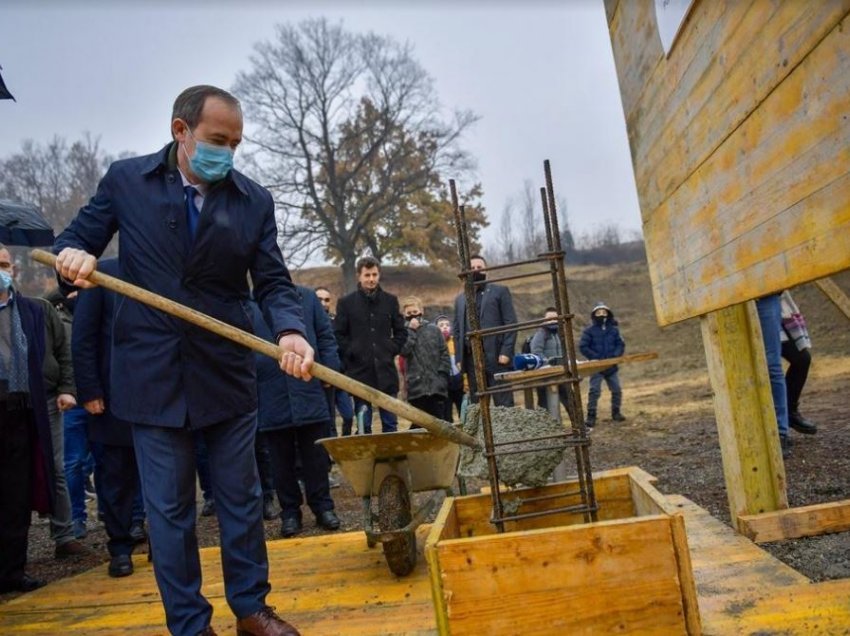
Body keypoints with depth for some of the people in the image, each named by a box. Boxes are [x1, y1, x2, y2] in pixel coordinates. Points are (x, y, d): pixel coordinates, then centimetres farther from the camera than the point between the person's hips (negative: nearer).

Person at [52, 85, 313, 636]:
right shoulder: (125, 180, 0)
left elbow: (274, 282, -2)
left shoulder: (254, 200, 1)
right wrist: (72, 256, -18)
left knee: (241, 498, 12)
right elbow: (75, 239, 8)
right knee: (168, 509, 8)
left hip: (227, 375, 1)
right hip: (153, 374, -1)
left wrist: (289, 332, -23)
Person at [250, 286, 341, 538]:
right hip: (271, 397, 0)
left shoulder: (307, 297, 6)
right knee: (282, 459, 9)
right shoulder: (249, 304, 1)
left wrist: (330, 371, -1)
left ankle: (323, 507, 21)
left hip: (309, 391, 1)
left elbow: (325, 336, 7)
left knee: (315, 455, 9)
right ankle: (290, 512, 21)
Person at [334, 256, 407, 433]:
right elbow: (338, 335, 2)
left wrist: (392, 350, 4)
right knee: (363, 425, 2)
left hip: (386, 371, 2)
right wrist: (351, 353, -7)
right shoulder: (346, 302, 2)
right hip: (360, 371, -2)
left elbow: (401, 332, 16)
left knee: (390, 423, 6)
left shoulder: (390, 301, 10)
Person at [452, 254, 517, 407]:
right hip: (471, 359, 4)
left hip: (496, 357, -4)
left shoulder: (500, 291, 7)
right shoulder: (460, 298, 18)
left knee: (504, 404, -4)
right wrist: (459, 358, 5)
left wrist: (506, 352, -11)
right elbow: (456, 330, 16)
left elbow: (510, 323, -1)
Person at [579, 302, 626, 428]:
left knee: (616, 390, 8)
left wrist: (615, 356, -11)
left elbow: (620, 345, 7)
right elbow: (583, 347, -8)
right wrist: (596, 358, -15)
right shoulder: (589, 330, -5)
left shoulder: (614, 329, 5)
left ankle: (616, 412, 25)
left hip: (611, 366, 4)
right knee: (594, 391, -8)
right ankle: (591, 416, -4)